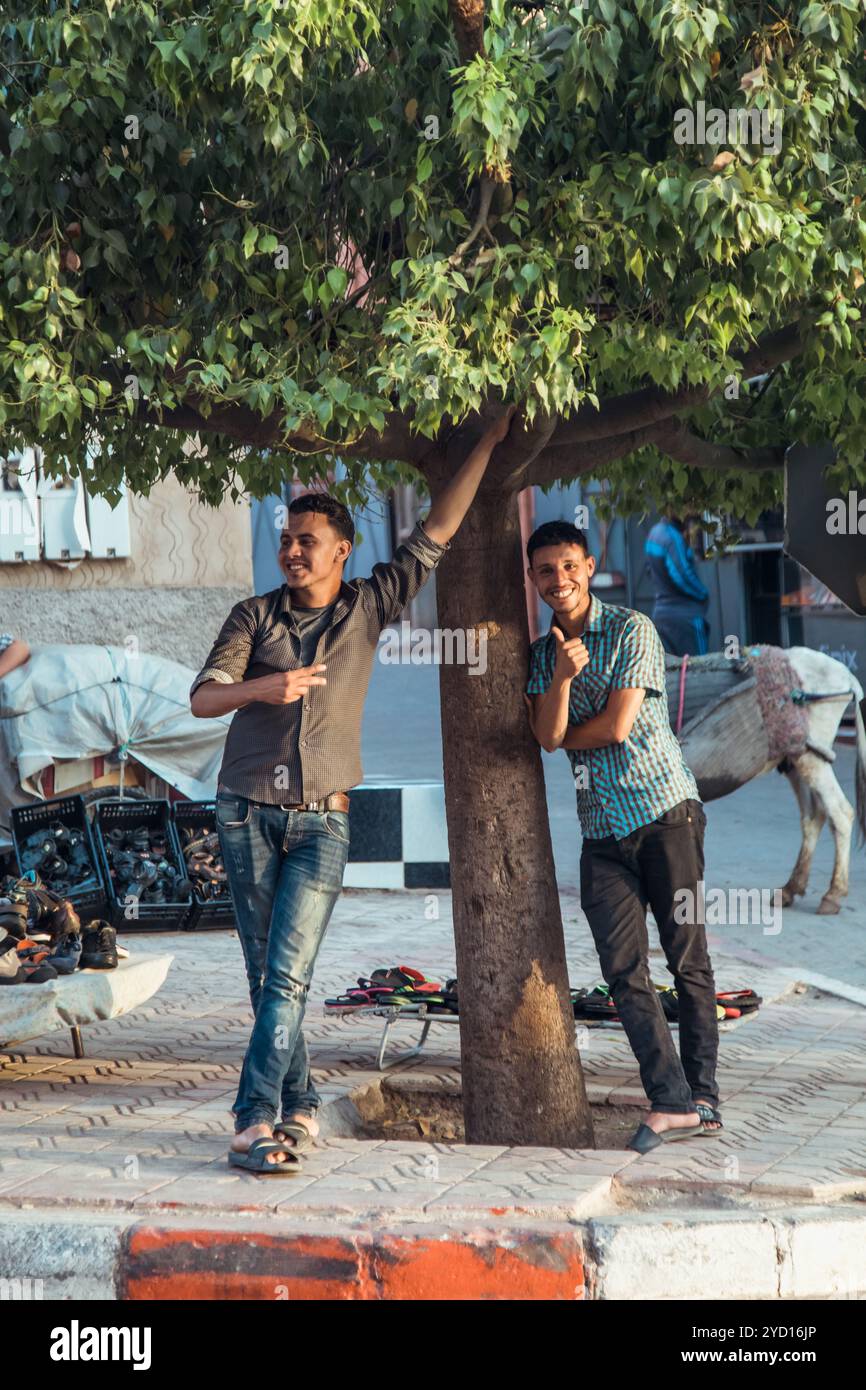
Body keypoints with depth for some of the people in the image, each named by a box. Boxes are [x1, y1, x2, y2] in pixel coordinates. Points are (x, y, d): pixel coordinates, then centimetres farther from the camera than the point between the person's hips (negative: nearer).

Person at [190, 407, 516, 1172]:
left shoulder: (369, 608, 6)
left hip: (322, 821, -1)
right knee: (267, 974, 4)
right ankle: (300, 1106, 13)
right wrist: (262, 687, -23)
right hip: (248, 813, 1)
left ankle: (255, 1122, -13)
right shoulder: (254, 616, 6)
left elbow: (435, 535, 9)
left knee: (288, 974, -12)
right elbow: (203, 698, -2)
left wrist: (488, 443, 8)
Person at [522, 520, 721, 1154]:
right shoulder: (542, 653, 13)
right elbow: (549, 736, -3)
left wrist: (567, 735, 5)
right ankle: (674, 1102, -7)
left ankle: (703, 1096, 7)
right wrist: (561, 678, -19)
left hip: (666, 810, -5)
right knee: (623, 969, -6)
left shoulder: (631, 630, -3)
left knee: (689, 959, 0)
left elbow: (617, 726, -10)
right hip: (602, 826, 5)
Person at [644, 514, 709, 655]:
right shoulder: (672, 537, -17)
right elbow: (682, 576, -20)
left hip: (659, 613, 9)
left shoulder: (654, 533, 12)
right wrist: (703, 594, -5)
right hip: (685, 616, -9)